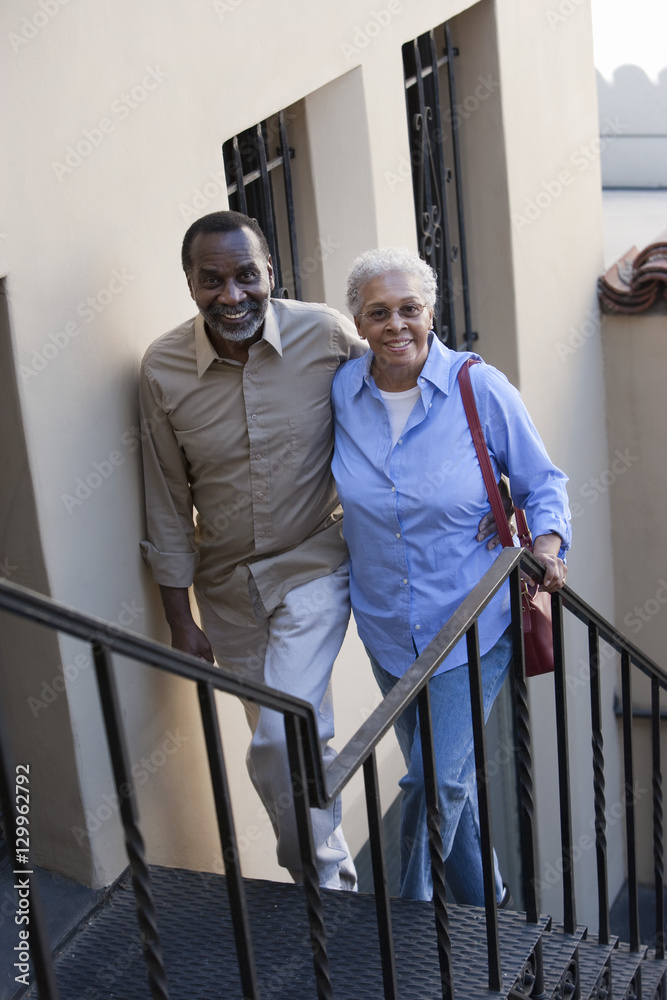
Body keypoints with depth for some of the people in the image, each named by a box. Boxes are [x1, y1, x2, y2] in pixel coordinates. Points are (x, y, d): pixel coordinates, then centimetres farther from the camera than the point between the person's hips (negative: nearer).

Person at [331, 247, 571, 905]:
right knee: (446, 775, 16)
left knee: (435, 779, -8)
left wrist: (547, 542, -19)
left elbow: (542, 482, -2)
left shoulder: (480, 389, -12)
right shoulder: (343, 392, -3)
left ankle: (411, 915, 16)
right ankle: (482, 900, 38)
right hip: (387, 626, 4)